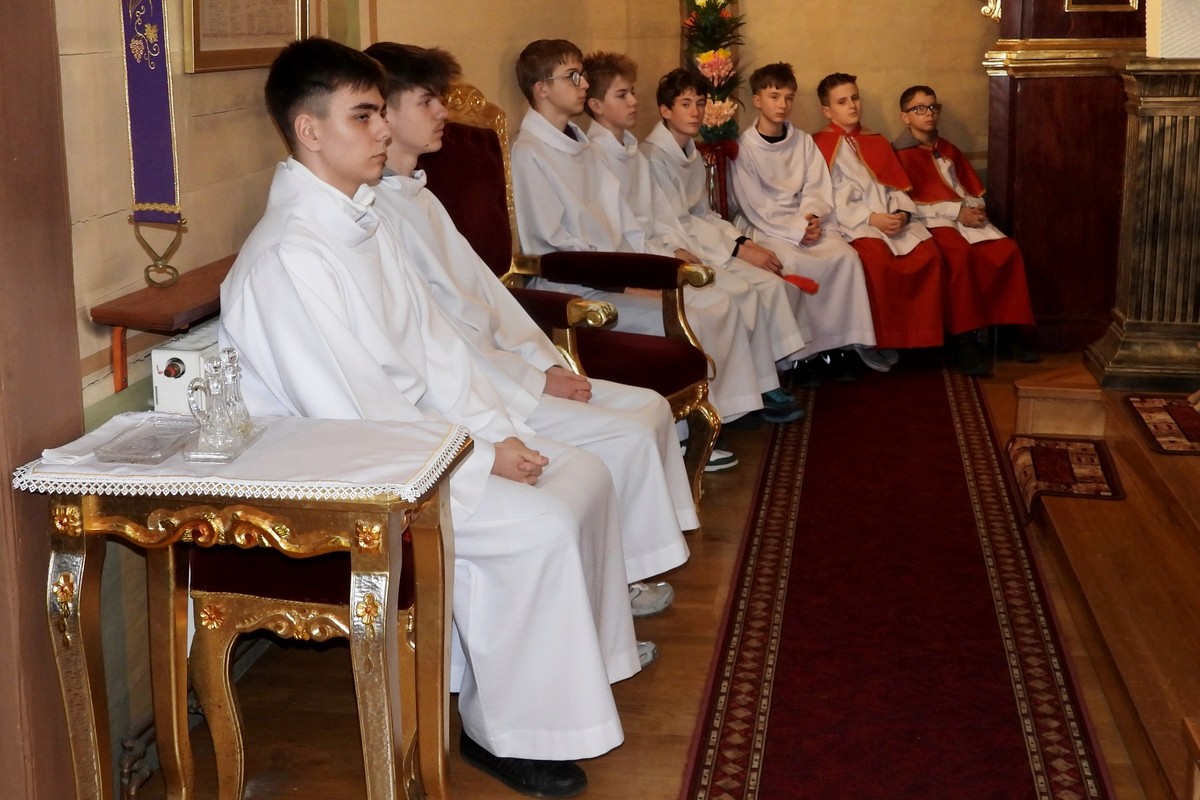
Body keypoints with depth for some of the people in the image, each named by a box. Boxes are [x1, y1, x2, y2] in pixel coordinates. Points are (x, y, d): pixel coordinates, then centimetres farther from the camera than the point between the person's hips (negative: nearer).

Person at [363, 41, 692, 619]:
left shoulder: (418, 198, 16)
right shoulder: (376, 212, -16)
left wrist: (547, 362, 4)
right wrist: (534, 383, -14)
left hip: (496, 365, 10)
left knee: (651, 406, 4)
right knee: (627, 435, -15)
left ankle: (630, 565, 10)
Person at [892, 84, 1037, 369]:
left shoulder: (948, 150, 22)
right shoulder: (902, 154, 1)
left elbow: (973, 189, 22)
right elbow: (910, 204, -8)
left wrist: (975, 209, -2)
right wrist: (956, 211, -13)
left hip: (966, 216, 6)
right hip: (933, 222, -6)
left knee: (1007, 249, -19)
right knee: (962, 254, -36)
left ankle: (1008, 327, -12)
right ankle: (966, 338, -33)